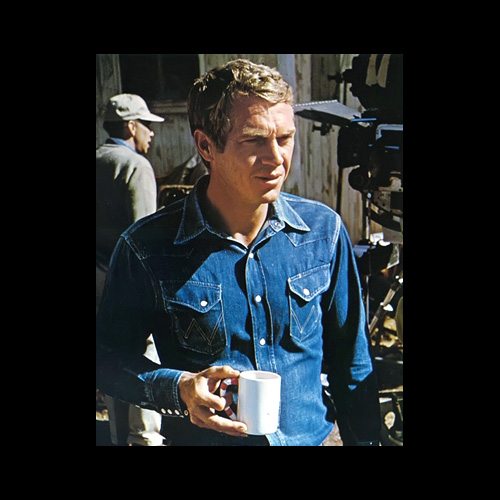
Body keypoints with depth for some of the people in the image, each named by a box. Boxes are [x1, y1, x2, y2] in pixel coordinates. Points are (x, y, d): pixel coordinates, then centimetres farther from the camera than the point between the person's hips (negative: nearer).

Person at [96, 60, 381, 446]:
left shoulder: (324, 230, -9)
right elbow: (110, 358, -9)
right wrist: (178, 389, -25)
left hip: (311, 436, 3)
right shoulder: (148, 248, -17)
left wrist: (364, 440, 1)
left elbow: (351, 360, 0)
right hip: (201, 440, -2)